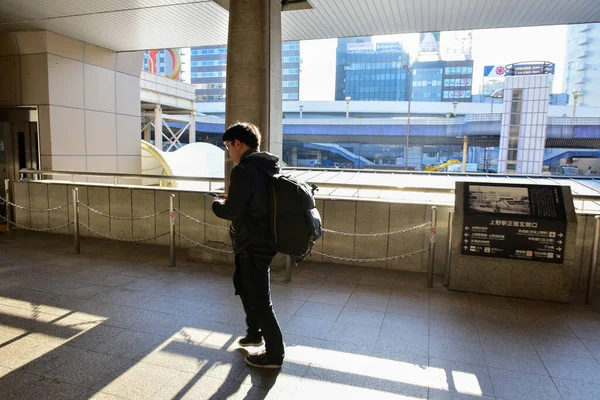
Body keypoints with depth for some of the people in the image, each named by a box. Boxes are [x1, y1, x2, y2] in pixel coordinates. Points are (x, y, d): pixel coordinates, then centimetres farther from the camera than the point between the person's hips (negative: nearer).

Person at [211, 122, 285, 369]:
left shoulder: (243, 171, -21)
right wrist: (233, 199, 13)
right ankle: (255, 333, 42)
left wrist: (217, 204, 0)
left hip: (253, 245, -10)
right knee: (244, 286, 27)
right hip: (264, 240, 10)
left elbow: (232, 211, -21)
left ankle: (274, 354, 19)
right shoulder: (270, 167, 8)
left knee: (260, 300, 4)